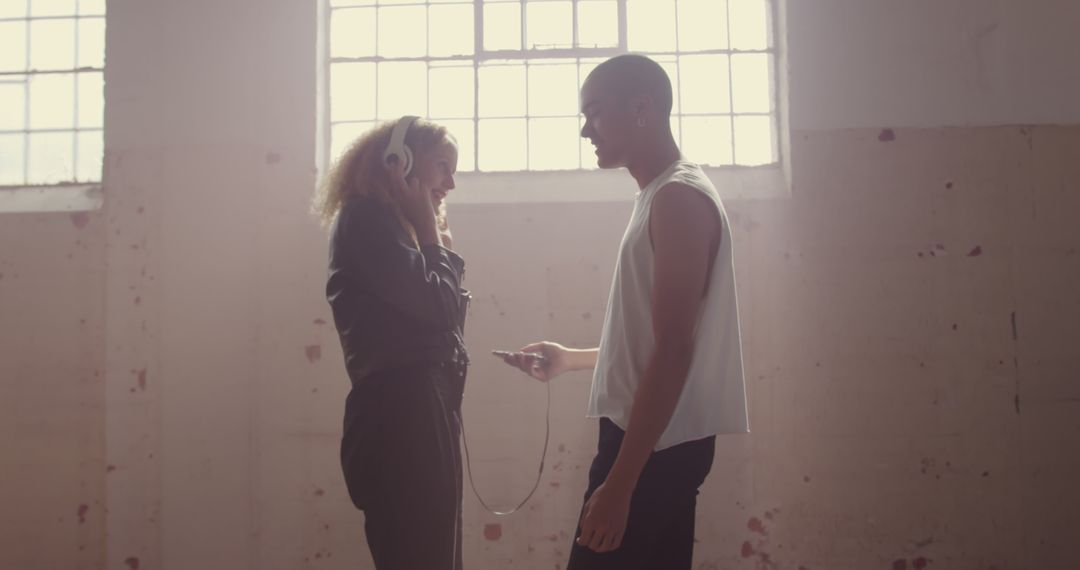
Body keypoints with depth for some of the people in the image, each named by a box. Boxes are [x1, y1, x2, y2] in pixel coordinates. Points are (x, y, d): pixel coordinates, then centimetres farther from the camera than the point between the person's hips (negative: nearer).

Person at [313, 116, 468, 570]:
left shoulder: (392, 224, 22)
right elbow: (434, 305, -14)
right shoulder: (366, 219, -6)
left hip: (420, 410, 10)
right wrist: (433, 236, -3)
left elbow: (445, 317, 18)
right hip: (400, 413, -10)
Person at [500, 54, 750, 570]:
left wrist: (618, 481, -22)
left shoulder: (679, 198, -13)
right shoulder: (662, 197, 17)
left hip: (656, 447, -10)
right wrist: (570, 358, 23)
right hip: (653, 441, 10)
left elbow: (674, 351, -21)